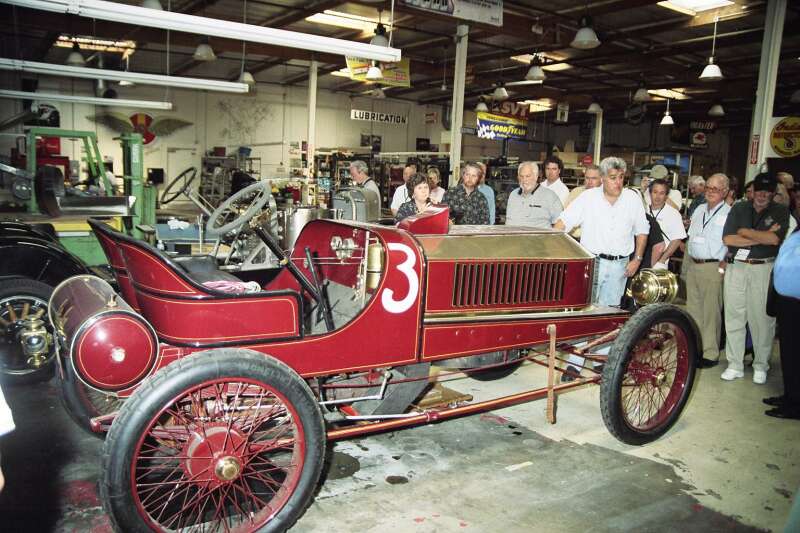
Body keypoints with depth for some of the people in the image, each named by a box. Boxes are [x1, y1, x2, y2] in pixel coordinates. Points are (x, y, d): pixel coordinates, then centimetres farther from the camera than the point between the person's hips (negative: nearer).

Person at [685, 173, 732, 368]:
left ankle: (710, 354, 7)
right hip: (693, 265, 7)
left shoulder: (729, 213, -6)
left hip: (713, 267, -7)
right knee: (692, 308, 12)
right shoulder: (699, 209, 14)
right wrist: (686, 263, 13)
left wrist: (723, 266, -13)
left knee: (711, 312, -2)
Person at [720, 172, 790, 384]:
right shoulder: (739, 209, 9)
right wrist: (762, 237, -7)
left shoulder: (780, 211, 5)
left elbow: (774, 239, -12)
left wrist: (744, 232, -4)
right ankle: (735, 365, 14)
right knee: (733, 318, 4)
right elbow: (727, 239, -3)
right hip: (736, 268, 2)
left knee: (762, 319, 1)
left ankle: (760, 366, 17)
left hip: (763, 270, -2)